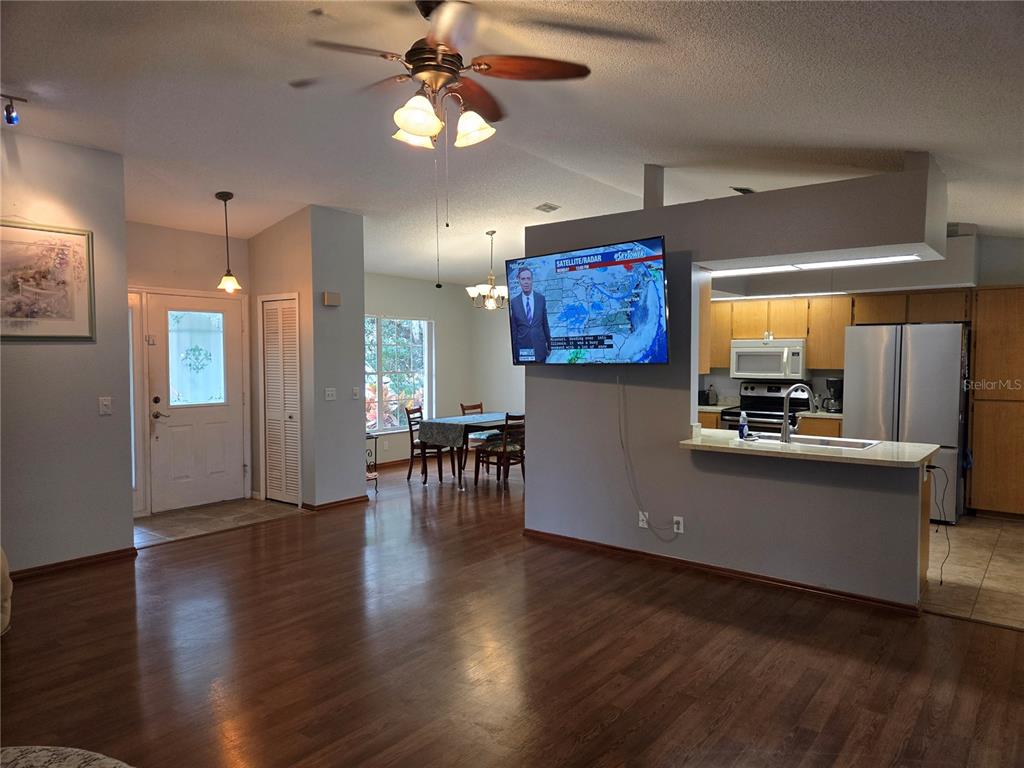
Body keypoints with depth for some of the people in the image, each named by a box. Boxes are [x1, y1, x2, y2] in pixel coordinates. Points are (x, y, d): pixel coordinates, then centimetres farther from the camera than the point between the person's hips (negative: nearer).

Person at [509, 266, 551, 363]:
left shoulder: (541, 298, 1)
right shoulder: (514, 302, -3)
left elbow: (545, 323, 7)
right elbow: (513, 329, 0)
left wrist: (549, 345, 10)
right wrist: (513, 353, 0)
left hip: (540, 347, 1)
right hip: (522, 348, -1)